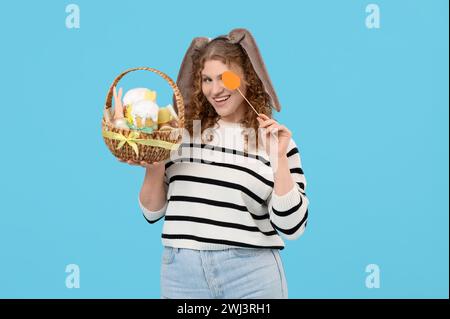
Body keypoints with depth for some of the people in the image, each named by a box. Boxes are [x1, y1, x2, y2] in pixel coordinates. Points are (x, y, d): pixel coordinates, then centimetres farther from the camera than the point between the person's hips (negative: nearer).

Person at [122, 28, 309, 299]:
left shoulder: (275, 140, 1)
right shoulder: (183, 130, 5)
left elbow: (291, 227, -6)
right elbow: (153, 211, 11)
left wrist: (280, 158, -11)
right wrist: (154, 169, -6)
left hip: (250, 271, -2)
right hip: (181, 271, 2)